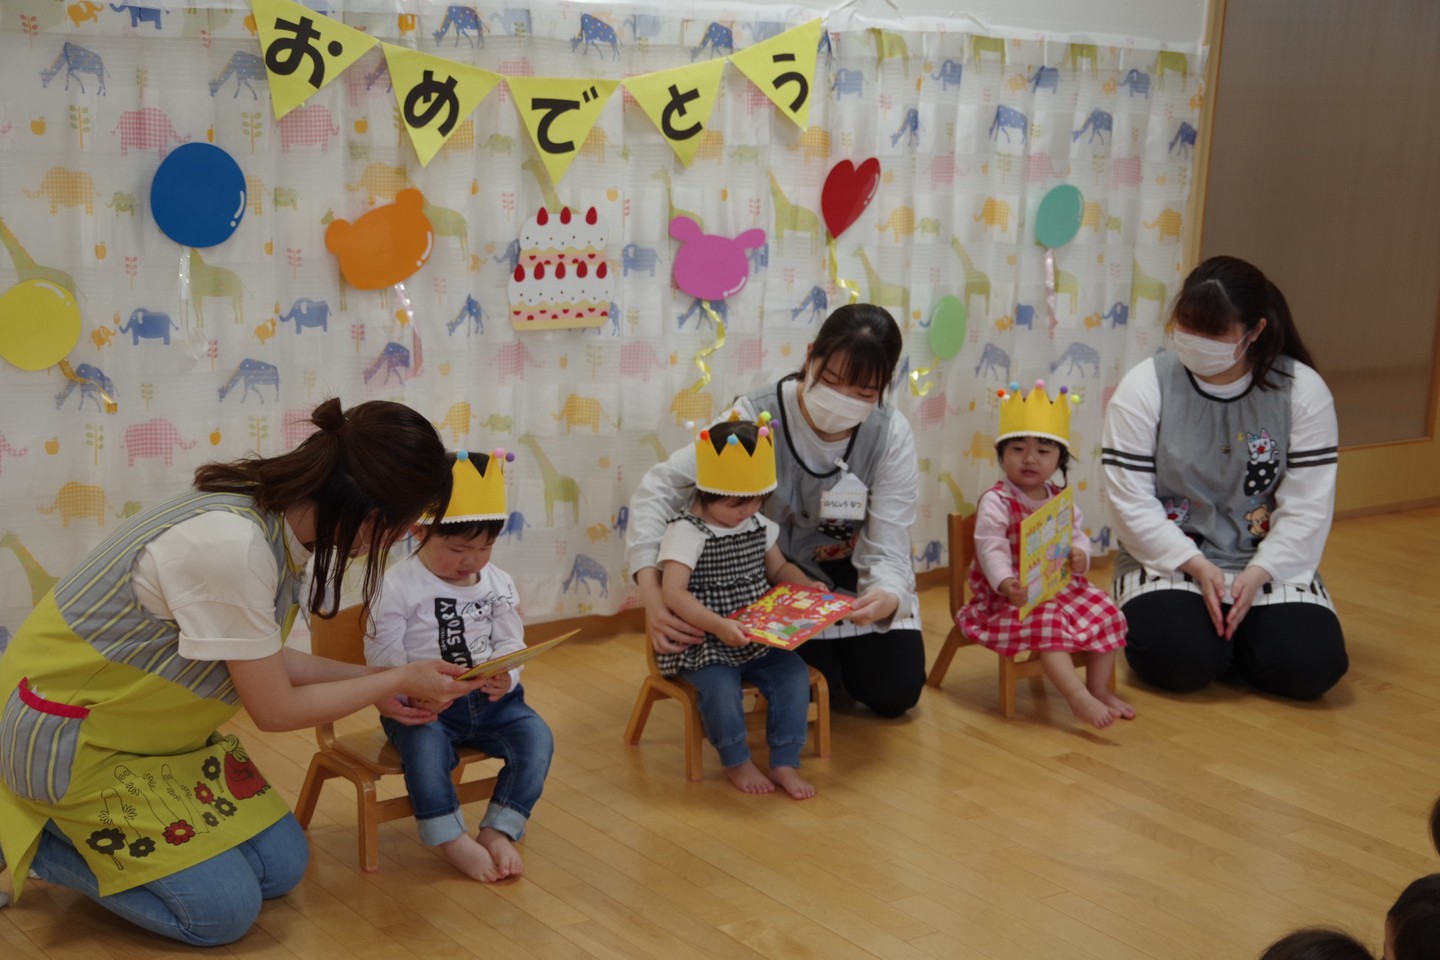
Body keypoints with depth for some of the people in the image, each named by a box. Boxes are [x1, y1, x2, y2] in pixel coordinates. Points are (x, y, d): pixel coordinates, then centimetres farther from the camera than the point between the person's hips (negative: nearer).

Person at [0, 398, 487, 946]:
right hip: (71, 738, -9)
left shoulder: (281, 517, -7)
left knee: (282, 867, 5)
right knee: (224, 910, -9)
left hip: (158, 729, 9)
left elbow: (260, 657, 7)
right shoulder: (231, 544, -34)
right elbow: (274, 709, -20)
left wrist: (370, 683, 7)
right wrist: (396, 680, -9)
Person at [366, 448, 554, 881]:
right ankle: (452, 840, -20)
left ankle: (499, 829, -7)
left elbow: (511, 645, 3)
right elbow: (384, 658, -11)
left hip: (490, 700, 4)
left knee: (537, 736, -19)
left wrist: (506, 678, -21)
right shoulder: (398, 585, -7)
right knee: (425, 744, -34)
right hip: (425, 706, -4)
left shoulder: (498, 583, 7)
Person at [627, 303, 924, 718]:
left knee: (894, 694, -3)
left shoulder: (891, 435, -25)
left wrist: (888, 598, -50)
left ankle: (848, 648, 32)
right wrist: (652, 591, -45)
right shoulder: (757, 416, -31)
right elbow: (660, 487, -31)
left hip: (857, 575, 2)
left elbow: (886, 550, -25)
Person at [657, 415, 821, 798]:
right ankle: (736, 763, -2)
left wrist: (806, 586, 0)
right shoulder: (687, 532, -15)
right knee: (722, 688, -29)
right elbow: (673, 593, -25)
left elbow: (779, 568, 22)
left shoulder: (758, 525, 7)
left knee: (794, 674, -16)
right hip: (704, 645, -6)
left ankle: (785, 763, -3)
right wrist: (719, 626, -36)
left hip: (758, 639, 6)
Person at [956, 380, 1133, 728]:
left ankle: (1099, 689, 4)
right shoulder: (996, 502, -13)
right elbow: (991, 549, -23)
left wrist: (1080, 556, -16)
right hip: (1014, 595, -7)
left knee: (1105, 613, -6)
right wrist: (1006, 584, -42)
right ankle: (1078, 697, -37)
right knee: (1046, 623, -33)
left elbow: (1078, 537, 10)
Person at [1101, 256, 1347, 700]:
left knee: (1310, 666, -21)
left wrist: (1258, 574, -18)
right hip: (1170, 558, -1)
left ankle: (1233, 629, 11)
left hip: (1268, 561, 2)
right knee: (1178, 660, -29)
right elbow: (1131, 502, -10)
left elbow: (1307, 505, -7)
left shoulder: (1302, 390, -5)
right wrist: (1195, 565, -19)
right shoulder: (1144, 388, -8)